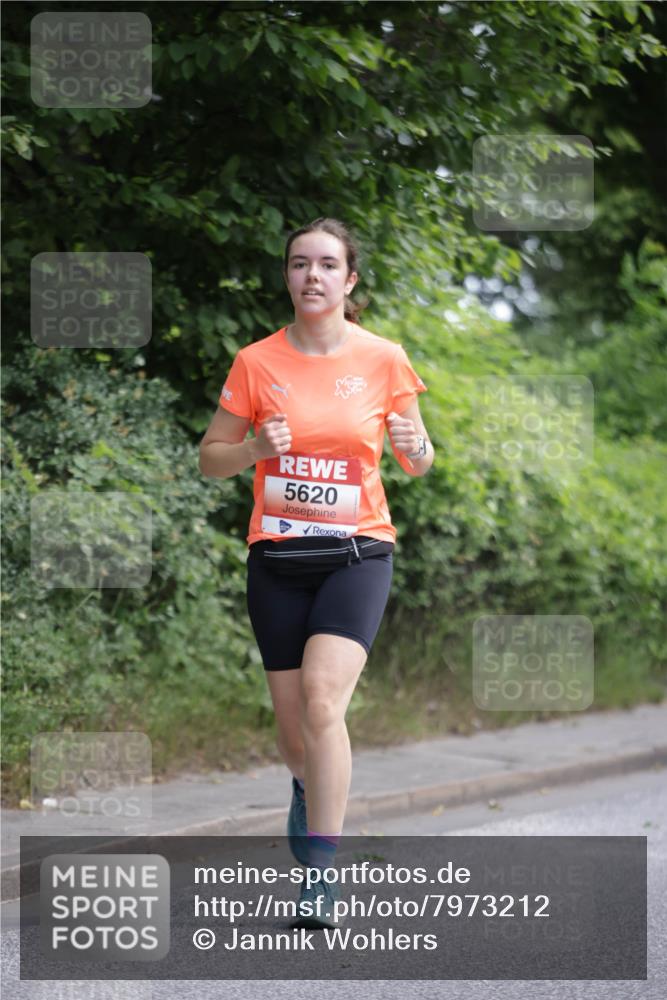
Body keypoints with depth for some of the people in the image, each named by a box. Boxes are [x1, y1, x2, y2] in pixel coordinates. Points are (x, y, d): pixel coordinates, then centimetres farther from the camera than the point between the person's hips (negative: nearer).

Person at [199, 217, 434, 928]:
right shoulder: (257, 362, 0)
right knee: (293, 725, 7)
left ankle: (321, 874, -19)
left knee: (322, 697, -22)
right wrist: (257, 448, -15)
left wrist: (416, 449, -15)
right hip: (277, 556, 2)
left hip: (357, 553, -2)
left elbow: (415, 463, 9)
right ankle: (308, 788, 45)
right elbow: (210, 459, 6)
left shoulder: (383, 359, -1)